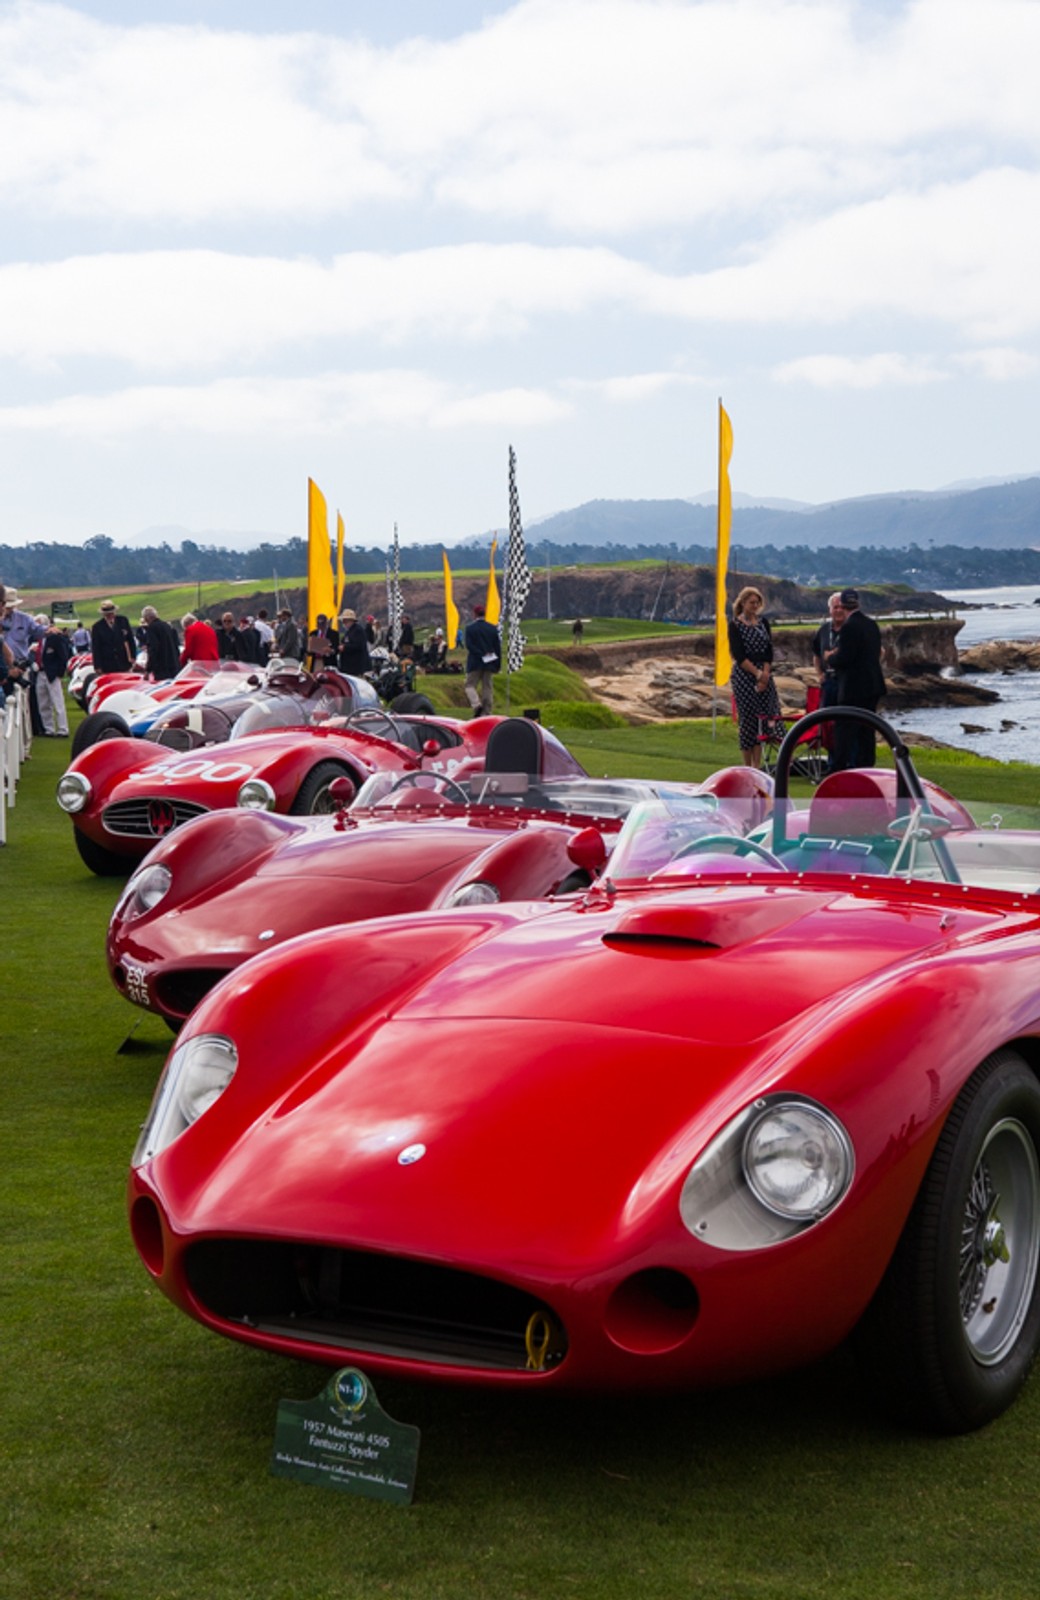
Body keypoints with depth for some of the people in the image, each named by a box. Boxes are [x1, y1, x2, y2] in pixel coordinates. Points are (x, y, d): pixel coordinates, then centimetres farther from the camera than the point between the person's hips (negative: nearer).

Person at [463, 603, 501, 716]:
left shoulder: (470, 628, -5)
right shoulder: (493, 628, 4)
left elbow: (469, 645, -14)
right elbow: (498, 647, 4)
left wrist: (481, 655, -15)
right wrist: (498, 664, 6)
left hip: (475, 663, -3)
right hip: (490, 664, 3)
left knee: (470, 685, 5)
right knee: (488, 688, 7)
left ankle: (477, 704, -20)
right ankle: (487, 713, 3)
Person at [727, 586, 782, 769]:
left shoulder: (763, 622, 11)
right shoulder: (735, 625, -3)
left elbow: (769, 651, 6)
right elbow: (739, 655, -10)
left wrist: (765, 673, -8)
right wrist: (757, 673, -14)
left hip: (764, 676, 5)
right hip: (744, 676, -5)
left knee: (763, 718, 1)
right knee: (747, 719, -3)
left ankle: (757, 766, 5)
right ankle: (747, 767, 3)